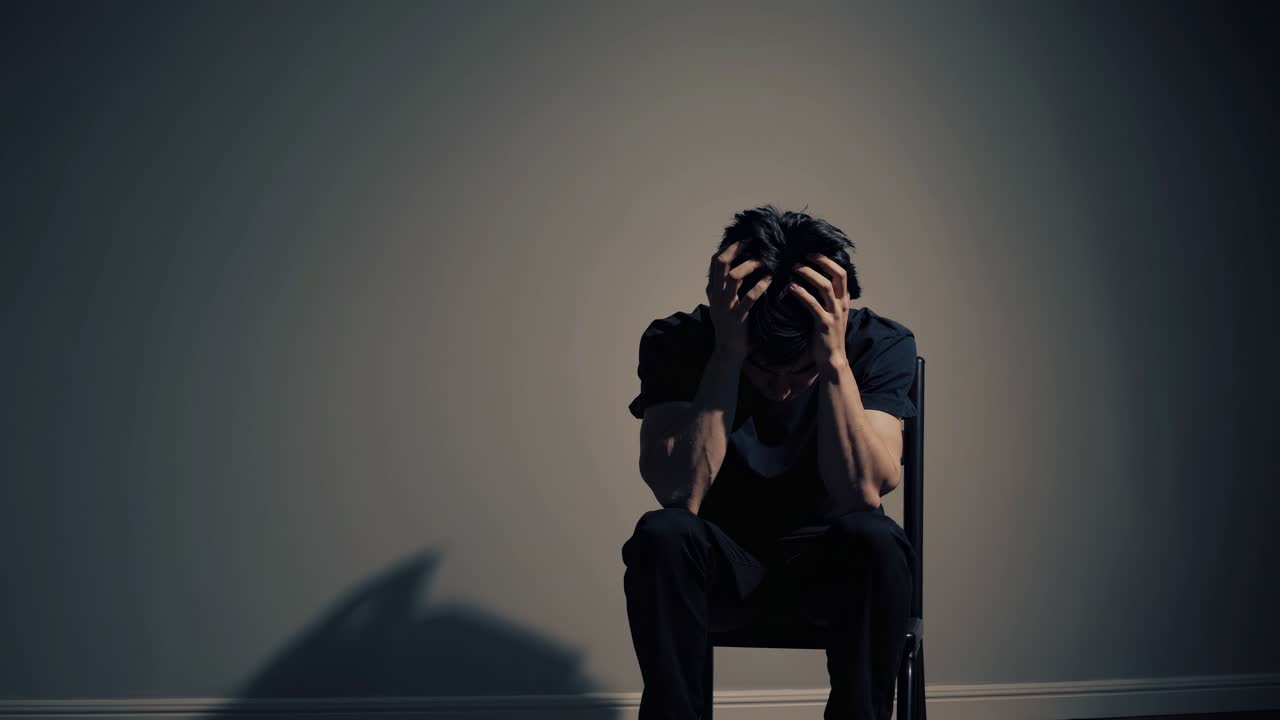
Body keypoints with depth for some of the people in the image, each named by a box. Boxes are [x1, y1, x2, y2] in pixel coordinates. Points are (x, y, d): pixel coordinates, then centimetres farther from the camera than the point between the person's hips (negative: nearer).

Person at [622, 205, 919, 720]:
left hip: (829, 564, 0)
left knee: (874, 540, -33)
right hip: (723, 565, 0)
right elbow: (681, 495, -29)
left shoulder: (879, 344, -15)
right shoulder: (677, 343, -16)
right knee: (660, 535, -32)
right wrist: (728, 356, -34)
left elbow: (860, 491, -28)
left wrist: (835, 360, -36)